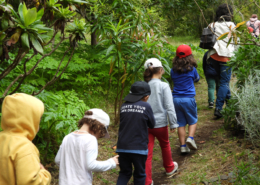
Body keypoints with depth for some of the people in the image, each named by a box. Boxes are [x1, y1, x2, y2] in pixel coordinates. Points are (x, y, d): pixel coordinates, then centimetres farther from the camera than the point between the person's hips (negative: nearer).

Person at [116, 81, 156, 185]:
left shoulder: (124, 106, 2)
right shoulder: (146, 106, -8)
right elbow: (152, 125, 2)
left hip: (122, 147, 3)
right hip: (139, 147, -3)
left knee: (124, 173, 16)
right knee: (139, 174, 14)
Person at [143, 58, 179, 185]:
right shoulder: (164, 86, -12)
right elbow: (169, 107, -13)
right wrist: (173, 123, -5)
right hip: (160, 123, -1)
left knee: (147, 152, 5)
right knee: (165, 146, 24)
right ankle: (170, 168, 46)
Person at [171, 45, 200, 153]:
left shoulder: (173, 71, 2)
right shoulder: (191, 69, -4)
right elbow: (197, 79, 14)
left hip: (176, 99, 3)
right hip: (188, 98, -3)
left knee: (181, 123, 8)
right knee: (193, 121, 13)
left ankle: (183, 146, 8)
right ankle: (190, 138, -9)